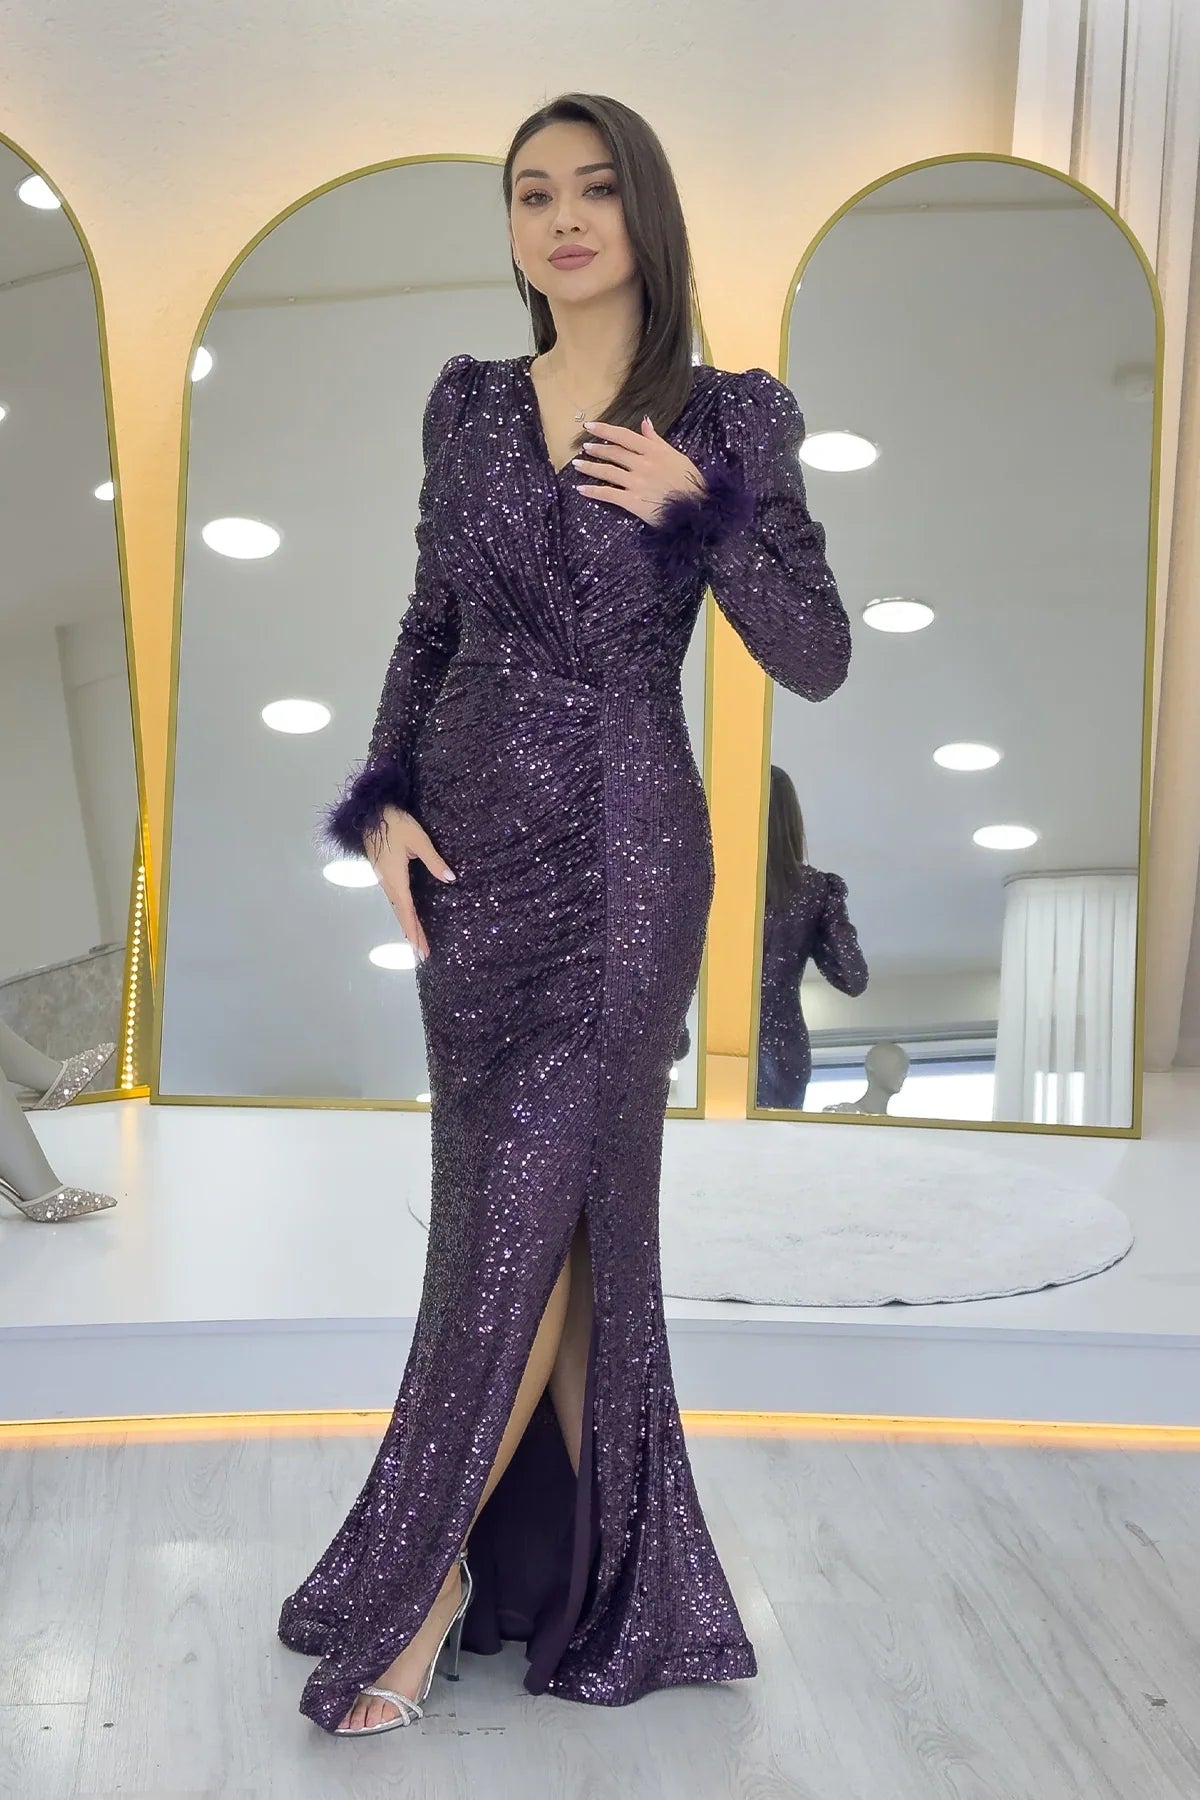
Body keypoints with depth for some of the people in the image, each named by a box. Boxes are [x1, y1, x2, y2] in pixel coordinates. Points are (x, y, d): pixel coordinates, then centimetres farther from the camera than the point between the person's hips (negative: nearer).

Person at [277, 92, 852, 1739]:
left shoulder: (726, 420, -3)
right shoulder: (469, 405, 8)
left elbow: (818, 659, -6)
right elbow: (433, 625, 13)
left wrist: (697, 510, -17)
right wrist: (384, 802, 0)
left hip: (620, 855, -4)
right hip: (469, 844, 5)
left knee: (523, 1213, -5)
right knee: (538, 1204, 10)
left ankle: (415, 1592, 6)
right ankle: (565, 1560, 25)